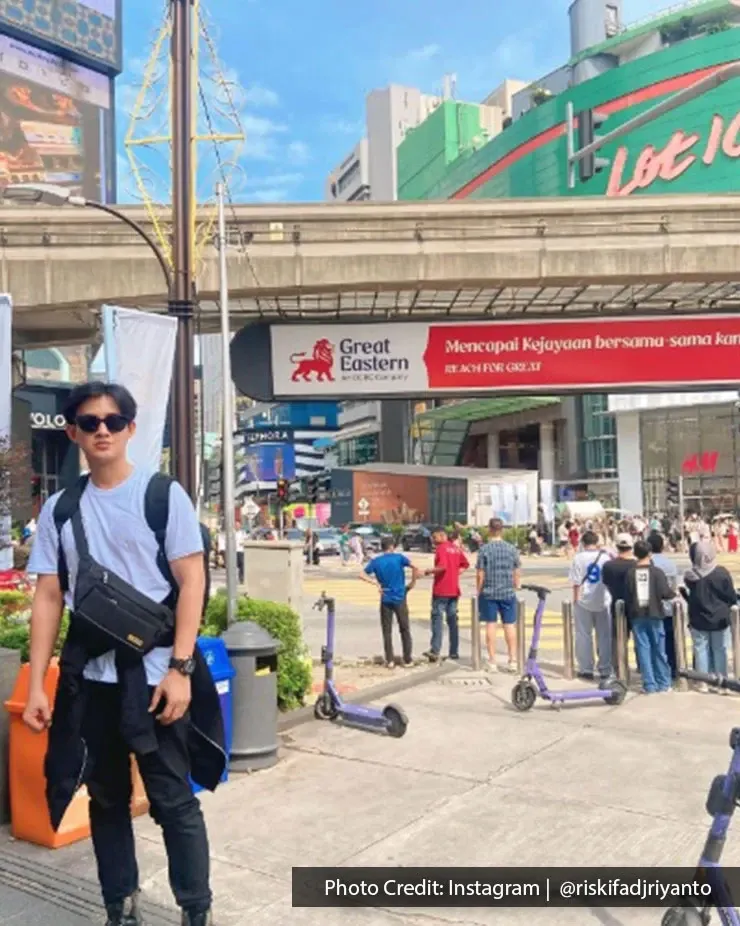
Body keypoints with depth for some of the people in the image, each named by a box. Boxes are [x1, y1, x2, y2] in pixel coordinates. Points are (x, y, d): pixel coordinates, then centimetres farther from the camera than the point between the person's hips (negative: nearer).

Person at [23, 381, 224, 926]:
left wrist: (179, 669, -14)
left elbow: (191, 584, -7)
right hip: (89, 677, 4)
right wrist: (36, 686, 2)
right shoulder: (60, 508, 7)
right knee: (106, 798, 15)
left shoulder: (163, 495, -4)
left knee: (173, 799, 3)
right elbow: (48, 598, 7)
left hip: (155, 672, -4)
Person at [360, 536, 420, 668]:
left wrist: (376, 583, -3)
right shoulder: (399, 558, -7)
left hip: (385, 600, 1)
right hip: (400, 599, -1)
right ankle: (408, 660, 15)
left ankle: (390, 660, 8)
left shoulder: (376, 561, 1)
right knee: (405, 630, 11)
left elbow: (362, 575, -3)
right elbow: (415, 568, -19)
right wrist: (413, 582, -6)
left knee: (387, 631, 9)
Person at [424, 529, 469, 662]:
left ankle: (435, 651, -10)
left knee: (437, 619, -4)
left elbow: (442, 566, -22)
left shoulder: (441, 548, -11)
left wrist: (429, 571, -9)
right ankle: (454, 652, 11)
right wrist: (455, 573, 9)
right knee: (452, 620, 11)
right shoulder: (456, 548, 11)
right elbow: (465, 565, 12)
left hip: (441, 590, -7)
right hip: (454, 590, 7)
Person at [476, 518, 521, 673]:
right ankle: (513, 661, 11)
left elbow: (480, 574, -6)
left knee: (490, 625, 5)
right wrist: (515, 588, 17)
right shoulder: (512, 549, 0)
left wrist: (479, 591, 5)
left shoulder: (484, 549, -8)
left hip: (489, 593, -2)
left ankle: (492, 662, 8)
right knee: (510, 625, 8)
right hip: (508, 593, 2)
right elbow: (517, 573, 4)